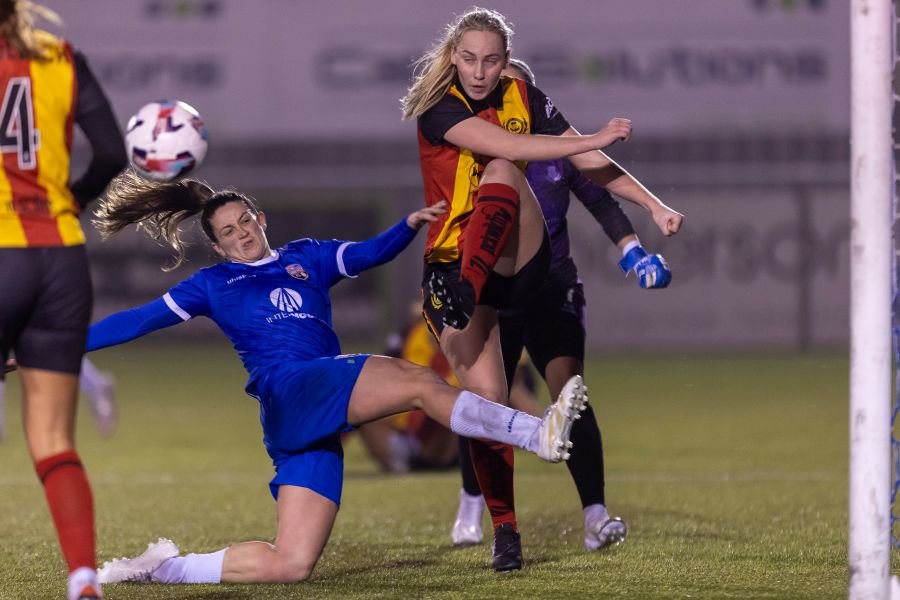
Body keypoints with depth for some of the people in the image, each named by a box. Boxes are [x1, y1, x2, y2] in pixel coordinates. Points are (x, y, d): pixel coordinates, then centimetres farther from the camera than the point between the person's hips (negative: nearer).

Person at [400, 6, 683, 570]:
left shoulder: (523, 98, 2)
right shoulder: (438, 107, -11)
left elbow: (590, 162, -2)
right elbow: (508, 144, -26)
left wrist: (654, 205, -14)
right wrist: (594, 138, -26)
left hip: (519, 256, 2)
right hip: (453, 261, -1)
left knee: (501, 174, -29)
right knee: (487, 396, -12)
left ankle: (464, 296, -46)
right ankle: (506, 531, 0)